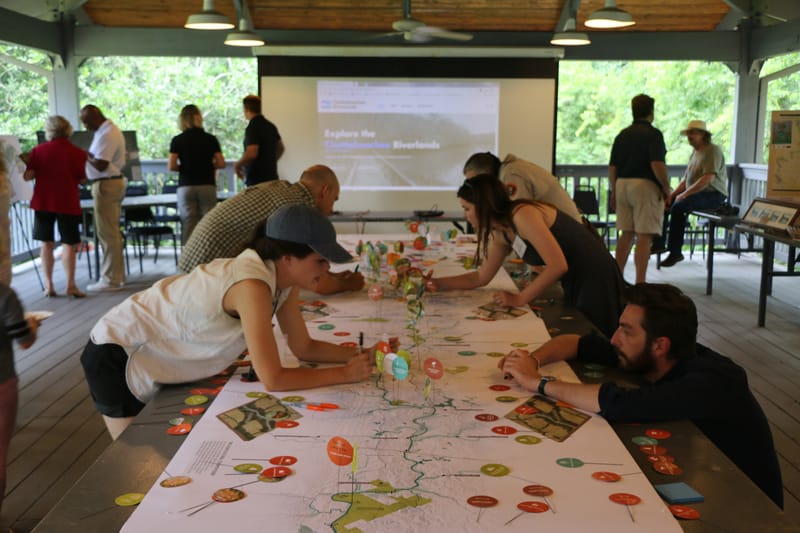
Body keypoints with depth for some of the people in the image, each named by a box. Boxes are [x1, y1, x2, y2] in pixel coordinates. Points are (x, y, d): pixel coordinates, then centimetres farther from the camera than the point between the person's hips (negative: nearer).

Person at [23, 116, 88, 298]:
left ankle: (48, 285, 9)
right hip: (68, 202, -2)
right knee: (68, 243, 1)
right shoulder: (78, 153, -5)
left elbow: (28, 176, -4)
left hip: (43, 201, 2)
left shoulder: (39, 150, -2)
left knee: (47, 243, 10)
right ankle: (71, 285, -6)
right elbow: (82, 180, 1)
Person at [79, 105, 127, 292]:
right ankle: (117, 274, 24)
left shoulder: (107, 135, -17)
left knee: (107, 234, -6)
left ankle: (110, 279, -2)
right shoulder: (109, 130, 15)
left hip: (106, 185, -11)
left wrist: (86, 155, -6)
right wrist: (89, 156, 1)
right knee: (112, 232, 16)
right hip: (113, 183, 11)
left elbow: (100, 164, -23)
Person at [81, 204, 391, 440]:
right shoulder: (252, 286, -35)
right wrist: (345, 374, -26)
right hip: (116, 357, -8)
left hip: (157, 359, 8)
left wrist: (362, 354, -11)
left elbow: (304, 348, 1)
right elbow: (273, 379, -34)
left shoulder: (284, 279, -8)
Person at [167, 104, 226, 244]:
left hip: (186, 186, 0)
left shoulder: (178, 140, -1)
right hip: (207, 186, 0)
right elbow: (221, 164, -1)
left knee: (188, 227, 2)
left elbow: (171, 166, -7)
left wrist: (184, 167, 12)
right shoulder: (210, 139, 1)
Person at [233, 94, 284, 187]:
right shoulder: (270, 126, 11)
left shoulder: (253, 127, -15)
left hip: (256, 179, -8)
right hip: (271, 176, 8)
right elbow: (280, 148, 23)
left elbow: (252, 153, -25)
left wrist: (237, 165, -9)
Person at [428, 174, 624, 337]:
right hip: (573, 284, 9)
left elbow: (558, 265, -27)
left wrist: (519, 299, -19)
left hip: (596, 282, -9)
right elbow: (481, 277, 16)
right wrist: (438, 283, 7)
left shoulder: (522, 214, -23)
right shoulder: (500, 233, 5)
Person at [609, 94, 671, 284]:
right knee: (645, 236, -5)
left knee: (626, 234, 15)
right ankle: (640, 282, -8)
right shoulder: (653, 134, -8)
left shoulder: (622, 135, 11)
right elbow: (657, 165, -19)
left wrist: (614, 191, 20)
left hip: (622, 184, 7)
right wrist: (666, 188, -8)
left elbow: (612, 167, 11)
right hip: (646, 185, -6)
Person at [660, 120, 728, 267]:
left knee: (678, 206, -29)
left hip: (714, 195, -9)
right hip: (697, 194, 9)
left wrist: (684, 194, -22)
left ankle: (675, 252, -26)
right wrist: (672, 194, 2)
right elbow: (686, 179, 19)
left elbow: (708, 179, -22)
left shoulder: (713, 150, -10)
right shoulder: (695, 153, 19)